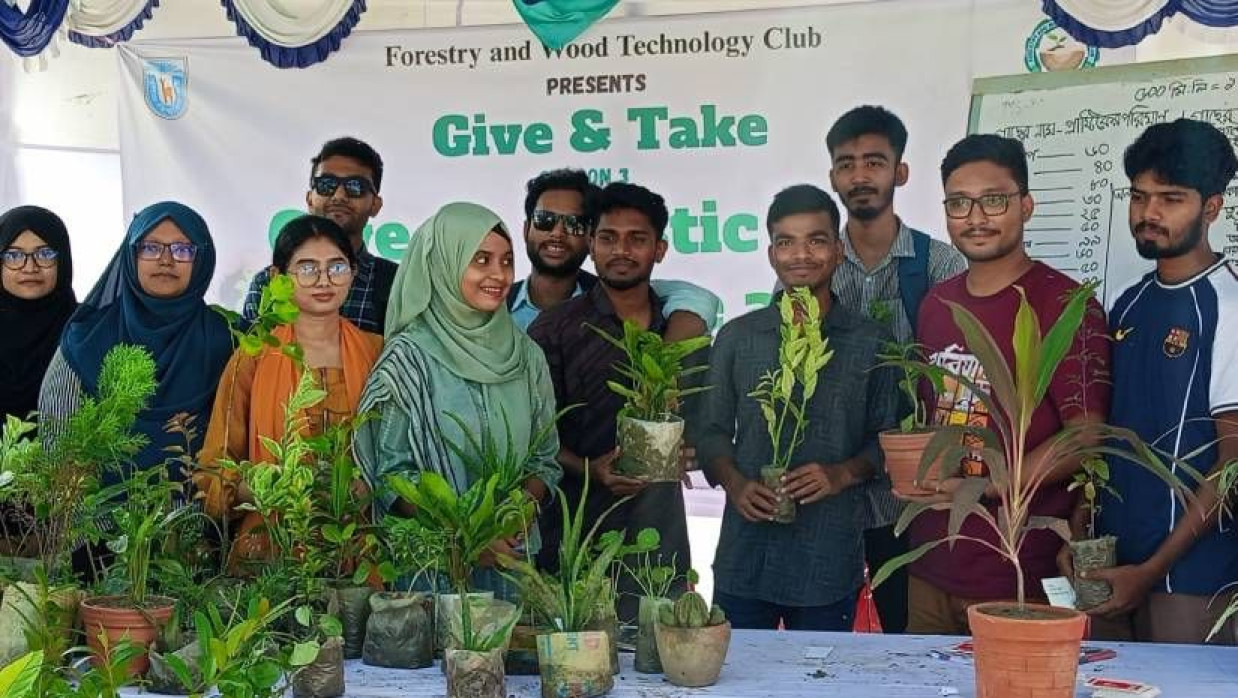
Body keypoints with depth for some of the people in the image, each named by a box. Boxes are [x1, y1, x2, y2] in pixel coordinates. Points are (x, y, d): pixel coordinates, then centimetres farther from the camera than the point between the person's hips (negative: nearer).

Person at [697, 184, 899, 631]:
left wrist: (843, 474, -12)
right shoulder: (737, 337, 9)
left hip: (829, 560, -1)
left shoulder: (870, 343, 5)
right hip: (744, 556, 1)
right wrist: (734, 483, -8)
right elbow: (712, 431, 11)